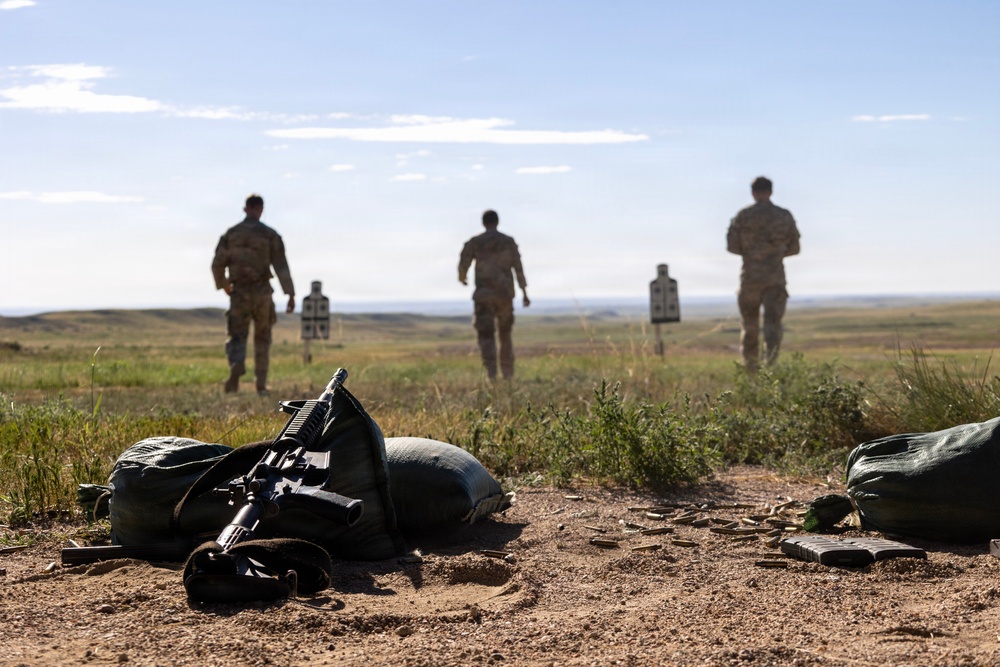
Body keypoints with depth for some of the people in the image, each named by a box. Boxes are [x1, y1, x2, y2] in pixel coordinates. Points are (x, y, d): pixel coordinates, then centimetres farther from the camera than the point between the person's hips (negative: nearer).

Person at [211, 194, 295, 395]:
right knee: (262, 339, 14)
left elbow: (217, 264, 1)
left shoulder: (231, 233, 3)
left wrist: (223, 285, 21)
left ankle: (237, 365, -30)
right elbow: (281, 266, -8)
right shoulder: (270, 235, -2)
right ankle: (261, 384, 13)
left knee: (236, 338, 3)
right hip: (262, 293, 0)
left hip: (239, 293, 0)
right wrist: (291, 295, -9)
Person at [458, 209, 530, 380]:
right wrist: (524, 293, 1)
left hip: (483, 294, -2)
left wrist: (462, 278, 22)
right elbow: (518, 267, -2)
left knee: (486, 335, -2)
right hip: (505, 293, 2)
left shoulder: (474, 242, 1)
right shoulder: (509, 241, 3)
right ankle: (508, 373, 22)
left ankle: (491, 370, -24)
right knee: (505, 333, 18)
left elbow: (463, 265, -1)